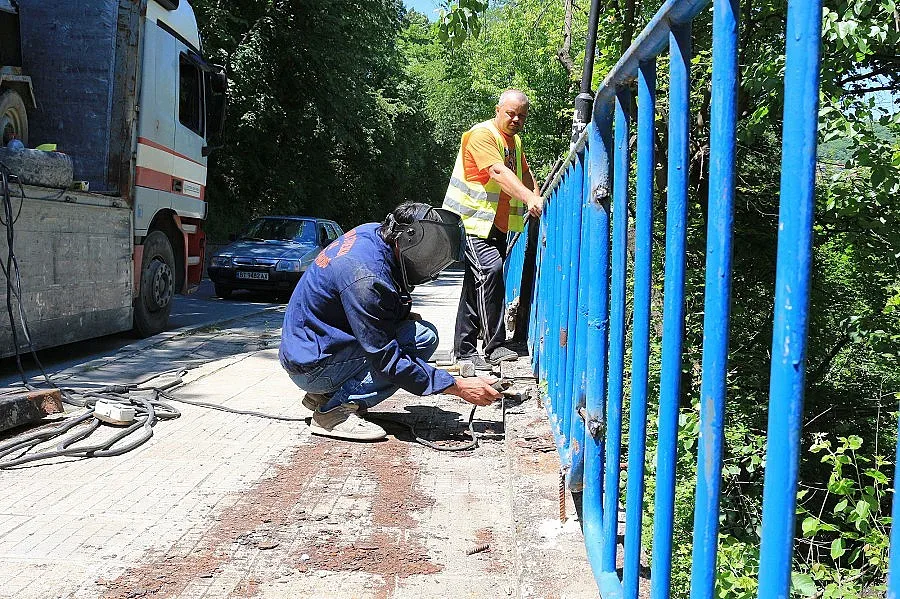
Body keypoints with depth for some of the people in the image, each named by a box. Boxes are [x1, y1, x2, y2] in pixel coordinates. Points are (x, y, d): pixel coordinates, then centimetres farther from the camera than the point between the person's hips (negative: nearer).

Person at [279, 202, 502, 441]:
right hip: (311, 366, -10)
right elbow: (389, 361, -25)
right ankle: (336, 411, -14)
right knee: (423, 336, -19)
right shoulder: (367, 276, -29)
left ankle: (325, 394, 9)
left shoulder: (373, 232, -1)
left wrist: (402, 313, 2)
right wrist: (459, 387, -23)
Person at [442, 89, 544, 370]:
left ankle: (464, 350, 15)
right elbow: (498, 172, -27)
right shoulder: (482, 134, -12)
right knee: (490, 269, -25)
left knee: (477, 283, 10)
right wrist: (529, 198, -41)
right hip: (471, 220, -9)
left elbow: (525, 173, 25)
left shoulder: (515, 141, 18)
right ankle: (494, 346, -26)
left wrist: (538, 203, 6)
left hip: (498, 225, 9)